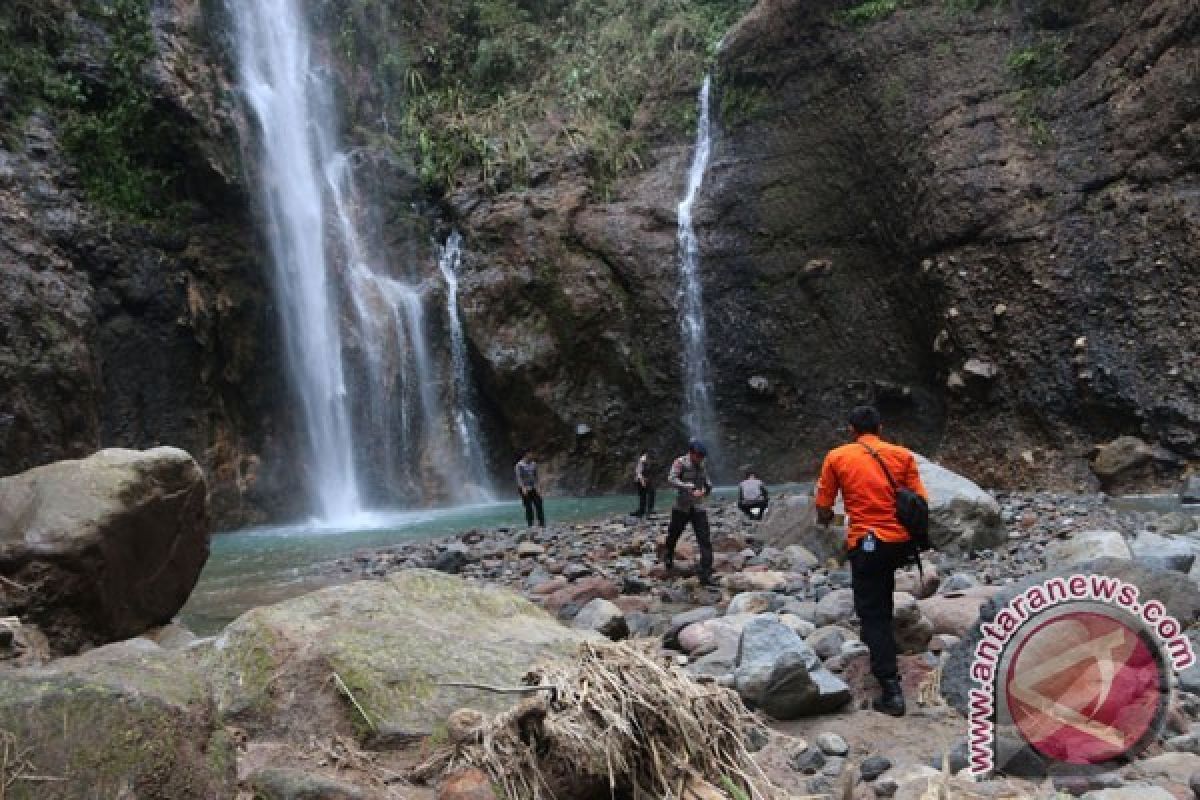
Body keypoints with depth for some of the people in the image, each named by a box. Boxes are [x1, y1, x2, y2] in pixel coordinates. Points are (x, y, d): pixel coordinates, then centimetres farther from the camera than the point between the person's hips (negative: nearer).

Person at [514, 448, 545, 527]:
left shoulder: (534, 464, 9)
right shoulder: (519, 465, -6)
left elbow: (536, 476, 13)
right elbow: (519, 478, -10)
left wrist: (537, 487, 6)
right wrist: (523, 488, -19)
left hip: (533, 489, 5)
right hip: (525, 489, -5)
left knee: (539, 505, -1)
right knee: (528, 508, -3)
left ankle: (542, 523, 3)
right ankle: (530, 525, 4)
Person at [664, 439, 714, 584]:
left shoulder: (701, 466, 8)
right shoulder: (680, 463, -8)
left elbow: (708, 485, 18)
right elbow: (671, 479, -24)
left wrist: (704, 491, -5)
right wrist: (688, 488, -34)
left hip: (698, 509, 3)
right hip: (681, 508, -3)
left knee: (705, 542, -9)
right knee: (672, 537, 14)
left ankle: (706, 574, -8)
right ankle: (668, 559, 43)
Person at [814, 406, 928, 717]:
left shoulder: (837, 457, -1)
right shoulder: (903, 455, 3)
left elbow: (823, 509, 0)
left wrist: (826, 519, 23)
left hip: (867, 543, -4)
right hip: (902, 542, 4)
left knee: (872, 615, 4)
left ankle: (891, 691, -3)